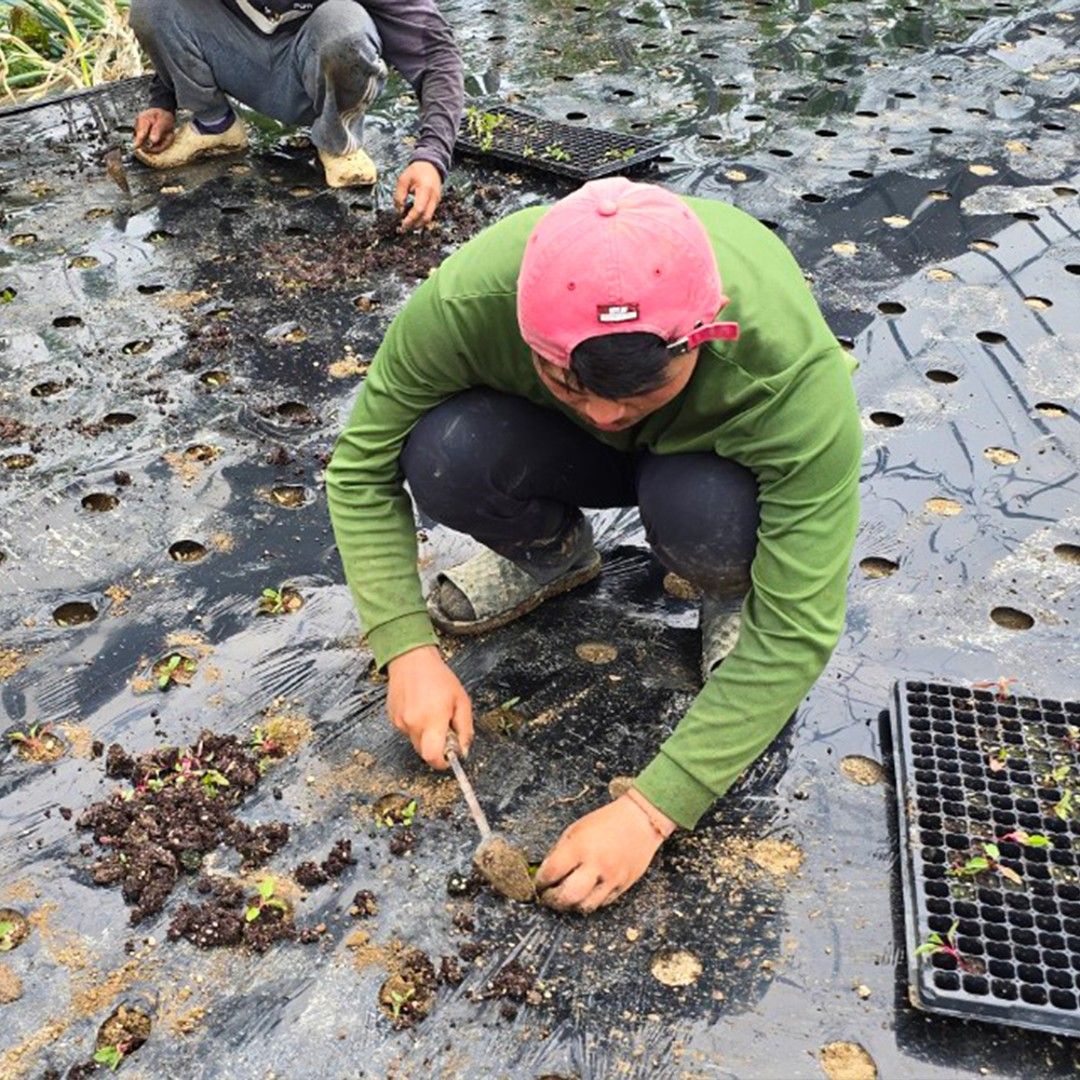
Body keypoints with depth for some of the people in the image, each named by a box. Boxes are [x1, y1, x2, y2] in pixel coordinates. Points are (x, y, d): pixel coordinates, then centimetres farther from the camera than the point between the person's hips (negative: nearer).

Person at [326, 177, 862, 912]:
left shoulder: (797, 372, -39)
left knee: (705, 515, -37)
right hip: (564, 448, 2)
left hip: (718, 461, -1)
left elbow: (799, 633, -33)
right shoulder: (466, 299, -35)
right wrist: (407, 648, -27)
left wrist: (651, 810, -35)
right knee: (443, 458, -29)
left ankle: (734, 594, 0)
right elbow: (362, 469, -19)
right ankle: (555, 555, 3)